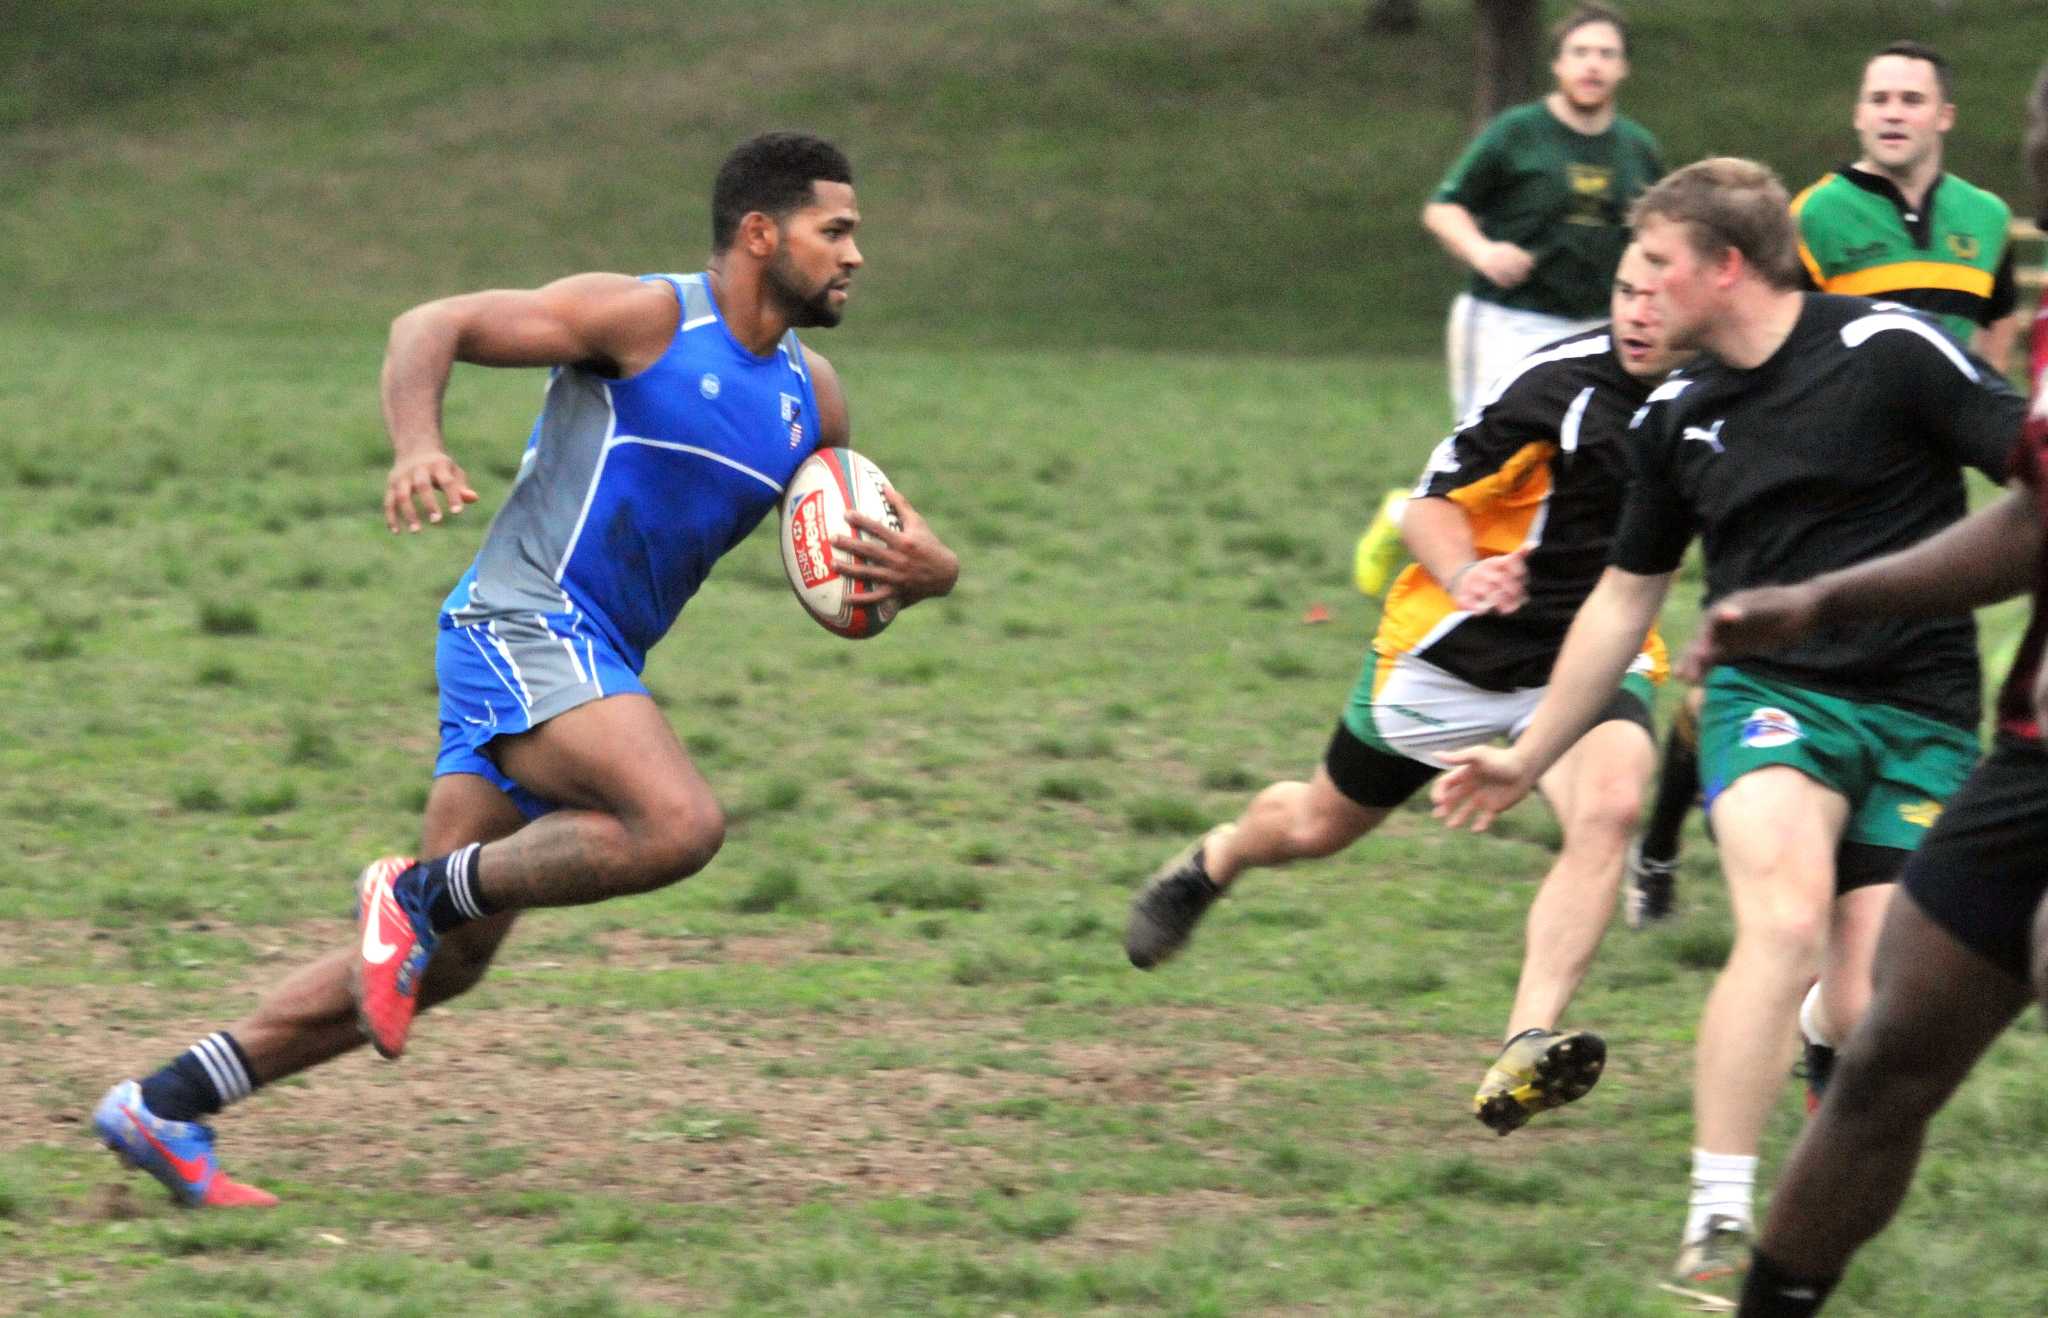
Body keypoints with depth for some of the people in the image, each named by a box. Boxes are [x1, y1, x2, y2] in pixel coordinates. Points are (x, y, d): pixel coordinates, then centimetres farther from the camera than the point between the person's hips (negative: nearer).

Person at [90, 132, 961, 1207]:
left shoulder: (809, 397, 15)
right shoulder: (642, 317, -7)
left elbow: (852, 566, 24)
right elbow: (433, 326, -9)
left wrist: (918, 570, -1)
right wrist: (417, 447, -29)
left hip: (591, 665, 8)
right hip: (522, 624, -8)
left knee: (442, 962, 4)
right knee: (678, 825, -30)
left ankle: (162, 1107, 10)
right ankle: (418, 895, -12)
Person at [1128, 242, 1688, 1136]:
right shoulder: (1555, 384, -23)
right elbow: (1433, 503, -16)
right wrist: (1466, 575, -35)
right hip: (1456, 650, -2)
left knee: (1609, 805, -31)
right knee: (1318, 825, 17)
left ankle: (1527, 1050, -36)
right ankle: (1211, 863, 54)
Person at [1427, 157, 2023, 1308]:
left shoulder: (1887, 350, -6)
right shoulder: (1679, 414, 11)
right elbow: (1624, 601, 24)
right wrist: (1528, 760, 30)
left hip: (1920, 715, -2)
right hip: (1772, 691, 2)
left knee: (1869, 1014, -11)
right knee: (1788, 920, -27)